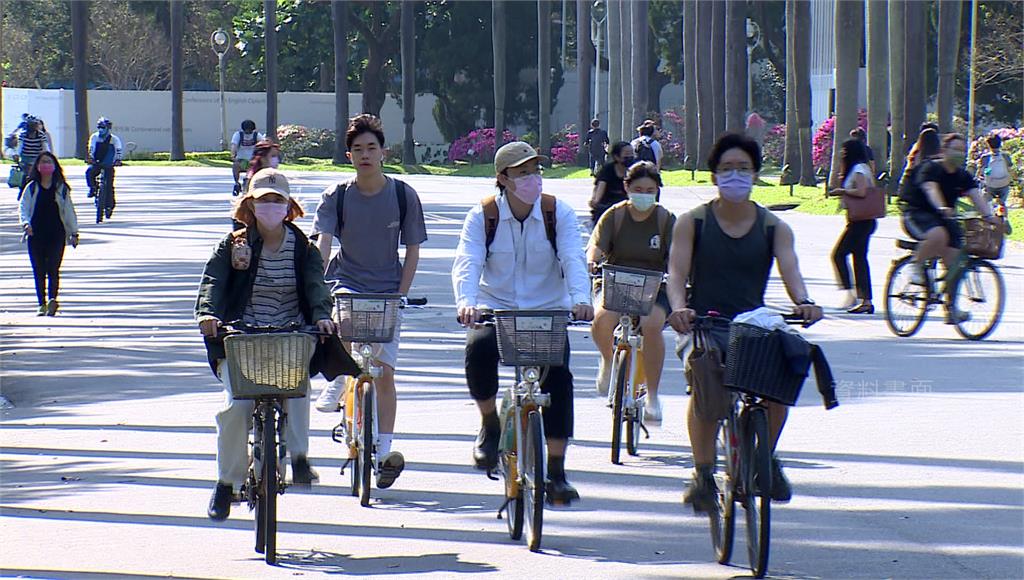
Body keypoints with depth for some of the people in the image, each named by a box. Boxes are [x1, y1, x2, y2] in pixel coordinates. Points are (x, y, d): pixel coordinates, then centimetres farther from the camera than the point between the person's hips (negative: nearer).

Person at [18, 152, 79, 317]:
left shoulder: (61, 188, 8)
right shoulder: (31, 188, 7)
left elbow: (69, 210, 11)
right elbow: (23, 207, -1)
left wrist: (74, 232, 9)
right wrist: (25, 222, -20)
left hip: (57, 234, -1)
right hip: (35, 234, 1)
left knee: (53, 268, -13)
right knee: (38, 271, 4)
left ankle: (52, 298, -25)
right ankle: (42, 304, 10)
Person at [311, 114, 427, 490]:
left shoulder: (403, 196, -2)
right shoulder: (336, 197, -2)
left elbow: (412, 252, 2)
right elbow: (322, 244, -12)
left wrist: (400, 296, -8)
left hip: (388, 293, 0)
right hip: (346, 283, 0)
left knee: (384, 371, -4)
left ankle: (385, 449, 3)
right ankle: (338, 380, -11)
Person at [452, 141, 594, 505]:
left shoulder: (558, 213, -2)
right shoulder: (483, 216, -4)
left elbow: (573, 259, -15)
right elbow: (467, 263, -17)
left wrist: (580, 299, -35)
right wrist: (466, 303, -37)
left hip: (548, 312, 1)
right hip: (495, 310, -1)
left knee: (558, 377, -19)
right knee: (479, 348, -32)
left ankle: (555, 473, -9)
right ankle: (490, 425, -4)